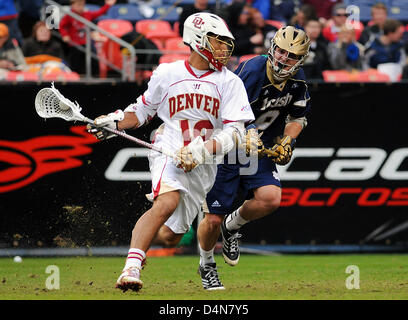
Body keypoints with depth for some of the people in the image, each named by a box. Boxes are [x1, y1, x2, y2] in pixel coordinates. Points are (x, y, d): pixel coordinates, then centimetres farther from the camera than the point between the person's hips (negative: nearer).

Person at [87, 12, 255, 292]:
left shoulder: (230, 83, 2)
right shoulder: (167, 74, 4)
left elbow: (235, 133, -7)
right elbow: (142, 110, 18)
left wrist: (203, 150, -22)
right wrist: (114, 122, -1)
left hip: (204, 167, 3)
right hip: (168, 153, -3)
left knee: (169, 237, 4)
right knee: (168, 201, -34)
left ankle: (140, 238, 40)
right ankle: (131, 268, -39)